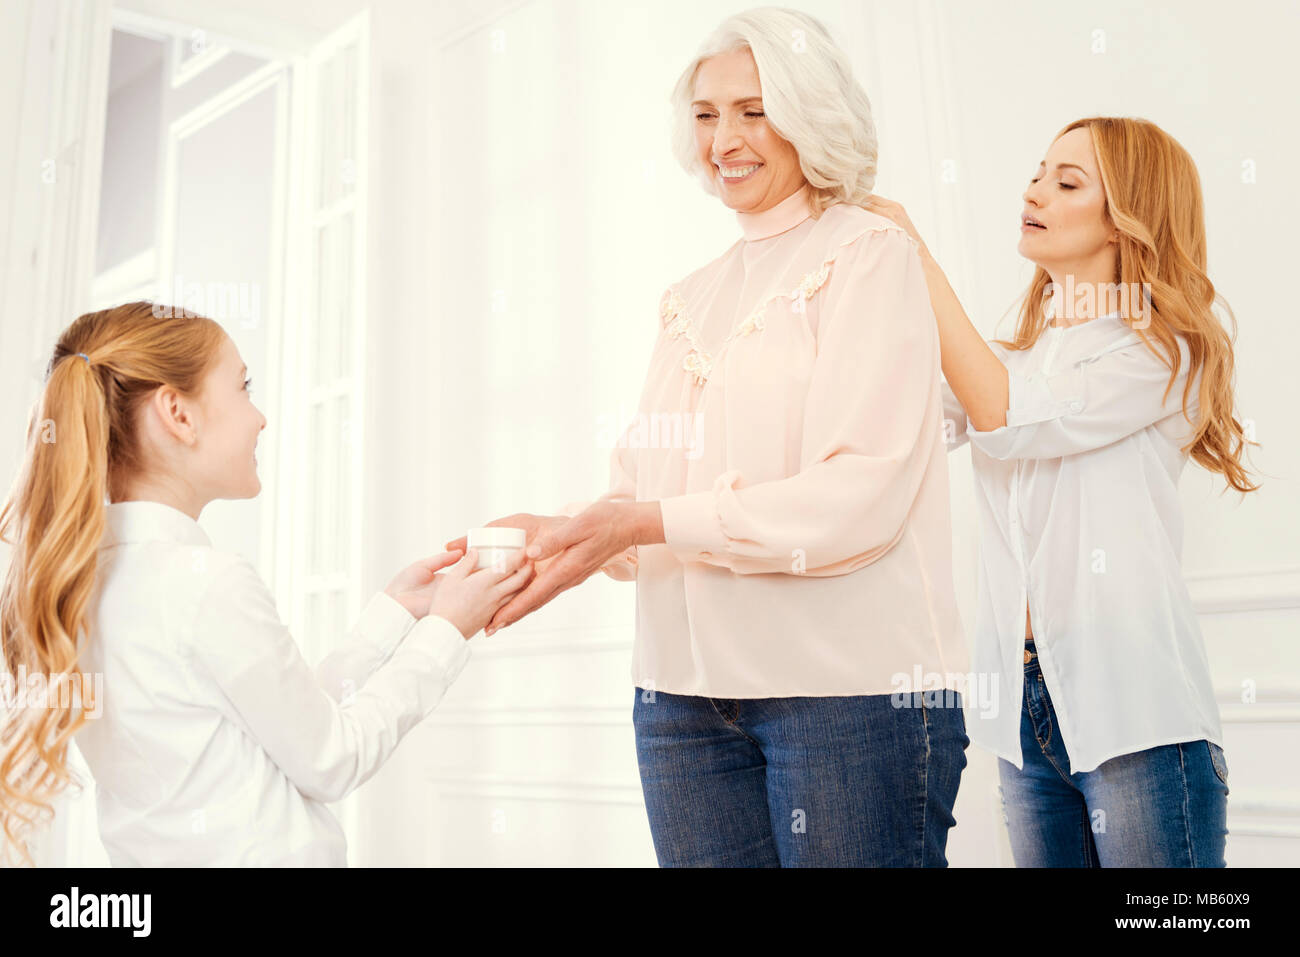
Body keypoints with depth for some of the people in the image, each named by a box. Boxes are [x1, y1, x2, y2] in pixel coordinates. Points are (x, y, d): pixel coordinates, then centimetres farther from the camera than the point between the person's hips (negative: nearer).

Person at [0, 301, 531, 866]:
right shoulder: (210, 584, -21)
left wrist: (394, 611, 8)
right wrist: (447, 629, -3)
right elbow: (331, 762, -10)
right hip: (253, 853, -8)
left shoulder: (86, 577, 3)